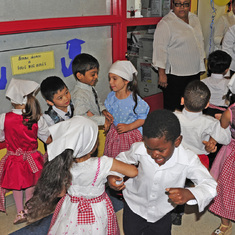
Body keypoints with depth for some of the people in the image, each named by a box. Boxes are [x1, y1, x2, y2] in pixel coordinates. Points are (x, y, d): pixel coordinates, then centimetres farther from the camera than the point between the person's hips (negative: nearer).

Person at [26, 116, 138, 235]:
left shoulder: (63, 166, -24)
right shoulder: (102, 164, -33)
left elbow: (60, 193, -11)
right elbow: (133, 172, -28)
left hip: (71, 210, 2)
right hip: (97, 211, -2)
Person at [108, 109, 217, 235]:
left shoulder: (188, 160, -29)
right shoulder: (139, 149, -26)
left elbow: (211, 186, -28)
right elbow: (123, 158, -4)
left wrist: (189, 194, -49)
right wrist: (112, 175, -24)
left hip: (161, 215, 0)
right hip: (134, 208, 0)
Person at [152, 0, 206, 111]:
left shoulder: (194, 19, 10)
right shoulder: (166, 23, -13)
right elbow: (160, 48, -16)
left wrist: (202, 64, 20)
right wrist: (161, 74, -20)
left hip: (195, 72, 7)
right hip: (175, 74, -7)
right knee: (172, 107, 0)